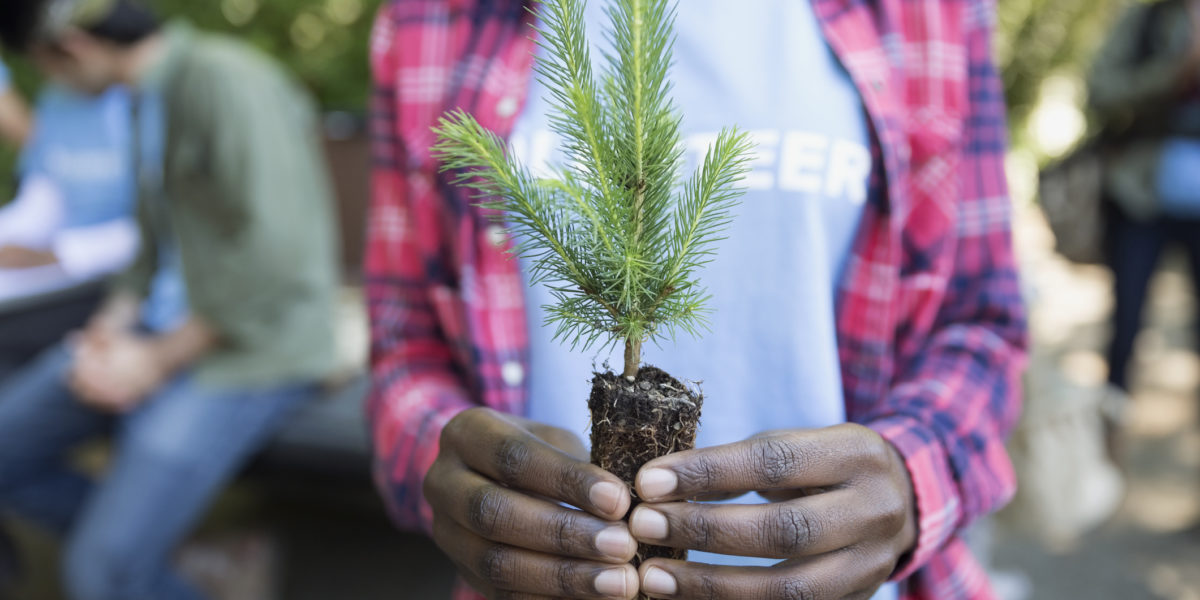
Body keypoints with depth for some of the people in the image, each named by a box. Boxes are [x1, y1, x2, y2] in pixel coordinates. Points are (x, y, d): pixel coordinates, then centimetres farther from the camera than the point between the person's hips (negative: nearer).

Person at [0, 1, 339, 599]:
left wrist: (158, 361, -16)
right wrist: (116, 316, 1)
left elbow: (273, 258, -24)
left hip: (254, 343, -9)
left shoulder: (228, 80, -19)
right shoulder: (150, 96, 8)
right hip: (168, 325, 9)